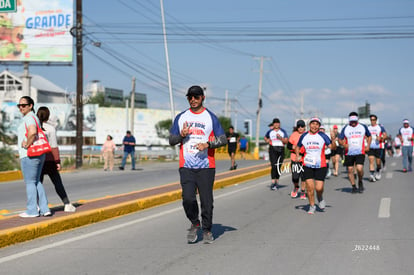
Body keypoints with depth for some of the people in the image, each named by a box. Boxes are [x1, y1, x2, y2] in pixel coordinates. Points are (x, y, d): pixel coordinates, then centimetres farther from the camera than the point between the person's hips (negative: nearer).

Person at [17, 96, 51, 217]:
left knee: (30, 182, -2)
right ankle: (44, 209, 10)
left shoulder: (29, 118, -14)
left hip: (29, 155, -10)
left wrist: (27, 145, -20)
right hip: (39, 154, 10)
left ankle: (32, 210, 3)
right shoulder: (35, 118, 18)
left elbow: (32, 132, -32)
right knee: (36, 182, 13)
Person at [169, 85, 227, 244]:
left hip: (206, 167, -1)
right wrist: (181, 136, -7)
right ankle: (194, 224, 13)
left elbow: (223, 139, 2)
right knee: (188, 198, -12)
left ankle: (207, 230, 17)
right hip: (186, 167, 1)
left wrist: (207, 144, -14)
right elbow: (171, 140, 14)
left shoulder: (210, 117, 5)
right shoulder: (181, 117, 12)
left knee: (206, 201, 0)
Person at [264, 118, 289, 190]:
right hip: (272, 149, -1)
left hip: (281, 150, 1)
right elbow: (265, 137, 26)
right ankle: (273, 183, -17)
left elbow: (286, 141, -1)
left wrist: (280, 138, -16)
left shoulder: (283, 131, 7)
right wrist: (267, 140, 4)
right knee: (274, 166, -14)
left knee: (279, 167, 5)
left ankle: (277, 182, 17)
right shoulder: (270, 131, 9)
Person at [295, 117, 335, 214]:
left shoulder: (323, 136, -3)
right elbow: (297, 147, 17)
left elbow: (332, 147, -9)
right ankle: (312, 206, 15)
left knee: (319, 188, -6)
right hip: (307, 166, 1)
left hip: (321, 166, -1)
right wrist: (297, 155, 0)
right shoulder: (304, 136, 3)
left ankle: (320, 198, 28)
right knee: (310, 187, -4)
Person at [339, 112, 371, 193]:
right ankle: (353, 186, 17)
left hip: (360, 152, -1)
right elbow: (340, 139, 4)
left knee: (359, 169, -16)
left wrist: (368, 146, 7)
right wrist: (344, 144, -18)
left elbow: (369, 136, 21)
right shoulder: (345, 128, 3)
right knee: (350, 170, 2)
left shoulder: (363, 127, 7)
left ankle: (360, 182, 12)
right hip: (349, 153, 1)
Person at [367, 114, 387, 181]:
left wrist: (381, 138, -22)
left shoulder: (380, 127, 2)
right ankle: (372, 175, -16)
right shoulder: (368, 128, 11)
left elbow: (385, 135, -2)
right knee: (371, 160, -12)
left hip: (379, 146, -2)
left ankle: (378, 171, 34)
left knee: (378, 162, 4)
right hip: (370, 147, 2)